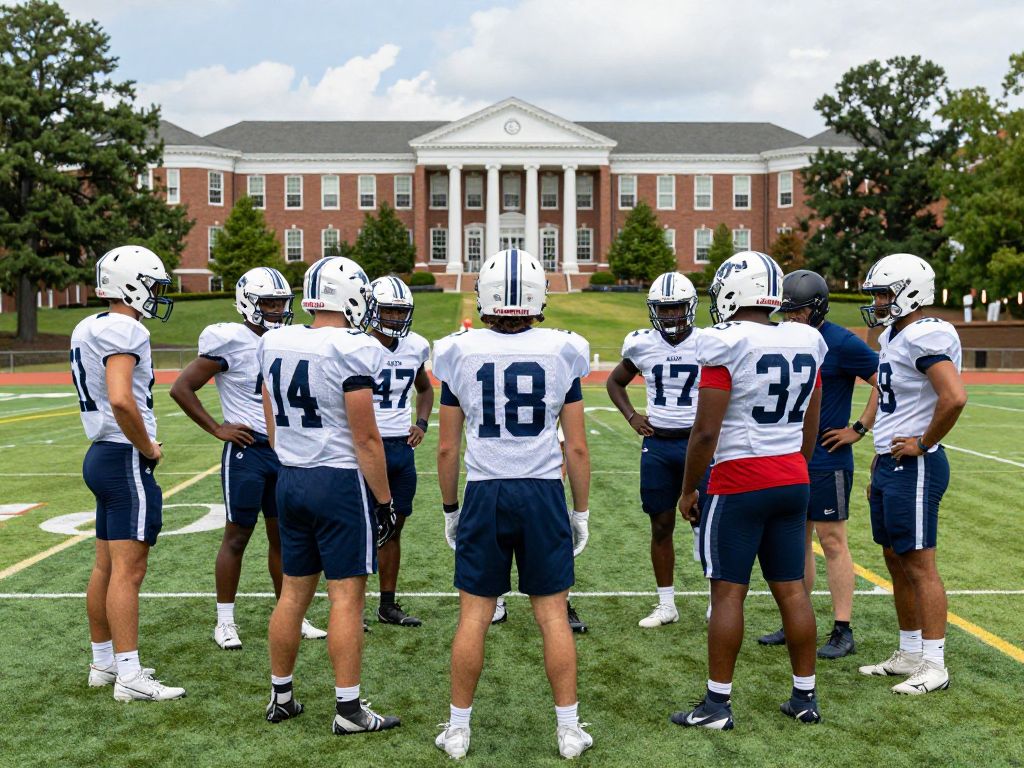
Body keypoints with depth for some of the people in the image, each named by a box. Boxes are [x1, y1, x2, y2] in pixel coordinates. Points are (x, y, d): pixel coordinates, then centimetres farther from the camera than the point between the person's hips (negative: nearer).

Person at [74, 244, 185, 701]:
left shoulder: (89, 329, 15)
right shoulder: (124, 330, -16)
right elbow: (121, 401, -28)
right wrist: (149, 449, -14)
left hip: (101, 456, 10)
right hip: (126, 459, -10)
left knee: (106, 567, 15)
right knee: (128, 569, -6)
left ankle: (103, 662, 25)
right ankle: (129, 677, -1)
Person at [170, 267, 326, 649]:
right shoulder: (230, 342, -11)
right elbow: (181, 388, -9)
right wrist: (217, 429, -9)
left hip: (285, 450, 6)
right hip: (247, 449, -6)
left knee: (283, 535, 12)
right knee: (237, 535, 3)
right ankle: (225, 621, 14)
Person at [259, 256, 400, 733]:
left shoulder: (274, 343, 6)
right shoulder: (351, 350, -15)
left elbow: (273, 425, 14)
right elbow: (365, 438, -13)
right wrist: (384, 500, -6)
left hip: (290, 480, 7)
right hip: (340, 481, -7)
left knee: (293, 593, 15)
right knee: (346, 597, 1)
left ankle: (280, 697, 25)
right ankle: (348, 709, 8)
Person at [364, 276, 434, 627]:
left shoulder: (415, 346, 6)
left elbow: (425, 389, 23)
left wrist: (421, 423, 8)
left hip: (402, 448, 6)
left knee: (393, 528, 12)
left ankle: (388, 605, 23)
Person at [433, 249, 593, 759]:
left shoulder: (460, 353, -2)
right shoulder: (562, 353, -3)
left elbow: (447, 449, 2)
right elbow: (577, 448, 0)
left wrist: (450, 509, 14)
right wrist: (581, 511, 11)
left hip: (484, 495, 0)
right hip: (544, 493, 0)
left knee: (473, 617, 9)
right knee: (553, 616, 9)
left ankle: (458, 729, 20)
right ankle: (569, 730, 18)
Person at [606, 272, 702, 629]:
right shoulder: (641, 344, 0)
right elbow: (615, 382, 17)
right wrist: (631, 416, 4)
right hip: (657, 445, 2)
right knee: (661, 527, 9)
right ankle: (666, 606, 21)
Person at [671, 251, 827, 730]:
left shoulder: (725, 345, -13)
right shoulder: (806, 343, 7)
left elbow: (706, 430, -14)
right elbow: (810, 427, 14)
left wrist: (688, 490, -3)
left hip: (739, 484, -6)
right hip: (793, 482, 6)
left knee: (728, 591, 1)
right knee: (791, 589, 12)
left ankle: (717, 703, 9)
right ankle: (805, 698, 22)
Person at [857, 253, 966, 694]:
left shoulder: (925, 336, -17)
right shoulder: (894, 337, 14)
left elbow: (954, 398, -30)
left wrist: (923, 444, -18)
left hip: (914, 467, -10)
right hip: (889, 464, 10)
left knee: (919, 564, -3)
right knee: (896, 561, 15)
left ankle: (934, 666, 6)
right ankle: (909, 654, 26)